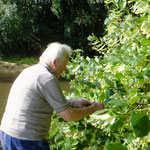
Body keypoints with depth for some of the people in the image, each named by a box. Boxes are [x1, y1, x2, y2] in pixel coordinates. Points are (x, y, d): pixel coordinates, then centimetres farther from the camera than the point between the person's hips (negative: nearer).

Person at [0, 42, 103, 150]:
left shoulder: (29, 71, 12)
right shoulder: (47, 78, -16)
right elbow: (68, 116, -14)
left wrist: (75, 103, 20)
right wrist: (93, 108, 0)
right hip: (28, 140, -9)